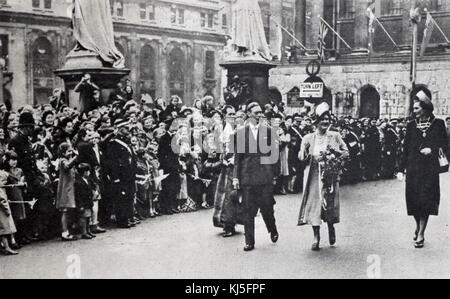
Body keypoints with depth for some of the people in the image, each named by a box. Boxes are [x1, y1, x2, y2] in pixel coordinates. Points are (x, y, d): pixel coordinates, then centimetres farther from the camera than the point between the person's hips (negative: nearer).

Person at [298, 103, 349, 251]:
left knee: (330, 203, 2)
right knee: (314, 202, -4)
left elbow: (346, 152, 8)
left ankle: (331, 227, 32)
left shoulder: (335, 136, 6)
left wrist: (336, 152, -12)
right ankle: (316, 236, 5)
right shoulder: (309, 138, 5)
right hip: (314, 176, 0)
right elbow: (301, 157, 4)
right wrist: (304, 155, -18)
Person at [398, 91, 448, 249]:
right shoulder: (411, 125, 6)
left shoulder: (438, 124, 1)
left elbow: (444, 144, 5)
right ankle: (418, 225, 30)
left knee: (425, 199, -5)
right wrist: (401, 169, 2)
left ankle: (421, 234, 0)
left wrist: (432, 149, -14)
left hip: (430, 168, -2)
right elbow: (406, 148, 6)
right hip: (413, 168, 2)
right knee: (413, 199, 4)